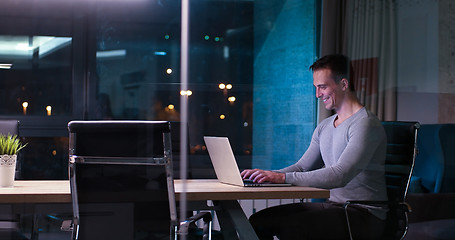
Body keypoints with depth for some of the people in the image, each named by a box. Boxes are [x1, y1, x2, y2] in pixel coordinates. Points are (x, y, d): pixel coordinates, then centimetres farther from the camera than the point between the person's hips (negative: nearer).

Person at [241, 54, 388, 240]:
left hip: (363, 214, -8)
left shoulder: (365, 124, -14)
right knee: (258, 221, -7)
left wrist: (283, 177, -28)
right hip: (332, 204, 8)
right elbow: (303, 167, 19)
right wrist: (269, 175, -2)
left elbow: (340, 175, -26)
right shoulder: (324, 127, 16)